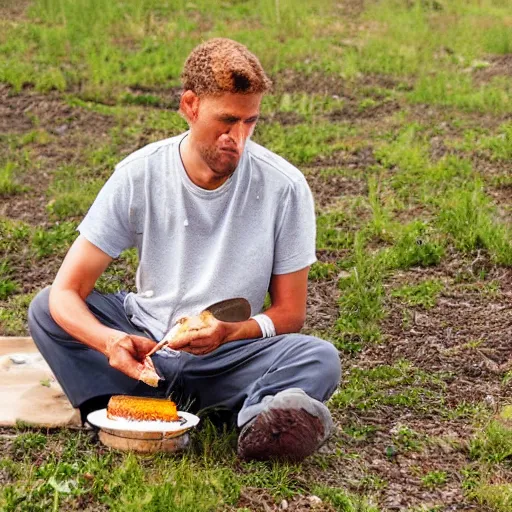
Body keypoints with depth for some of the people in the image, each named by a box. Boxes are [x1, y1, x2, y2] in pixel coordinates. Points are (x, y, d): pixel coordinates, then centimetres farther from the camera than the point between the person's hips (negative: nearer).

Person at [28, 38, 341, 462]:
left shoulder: (284, 187, -13)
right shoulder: (139, 176, -11)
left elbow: (290, 313, -5)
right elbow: (67, 292, -13)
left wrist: (233, 332, -28)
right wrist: (108, 340, -36)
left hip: (229, 357, -1)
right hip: (145, 345, 2)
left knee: (321, 360, -27)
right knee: (45, 309, -20)